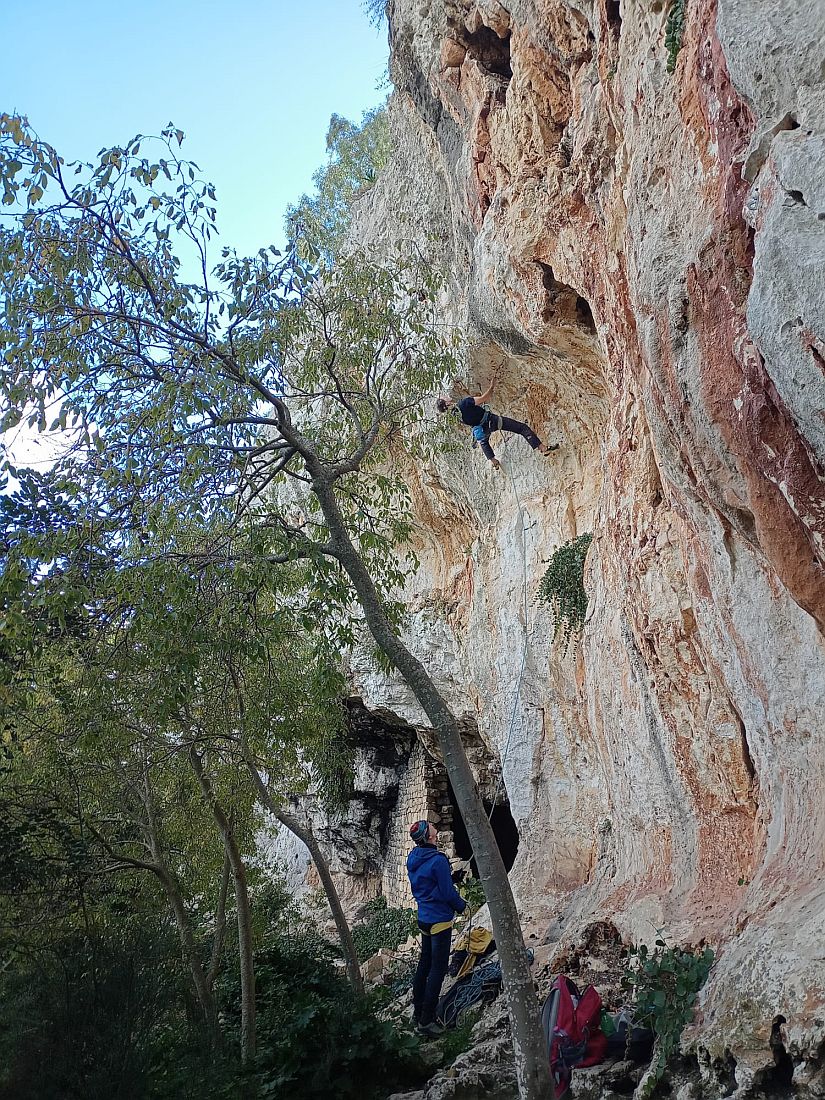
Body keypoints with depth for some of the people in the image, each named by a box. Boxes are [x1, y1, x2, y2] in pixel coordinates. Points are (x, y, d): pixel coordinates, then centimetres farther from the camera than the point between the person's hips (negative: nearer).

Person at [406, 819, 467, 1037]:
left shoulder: (413, 860, 5)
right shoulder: (437, 860, -21)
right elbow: (447, 893, -17)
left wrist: (450, 876, 16)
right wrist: (462, 905, 2)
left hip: (424, 918, 9)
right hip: (440, 920, -8)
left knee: (424, 965, 18)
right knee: (438, 969, -3)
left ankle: (418, 1012, 26)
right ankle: (426, 1020, -1)